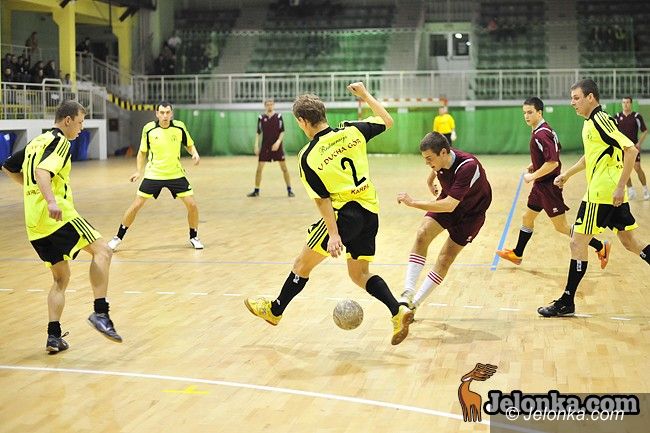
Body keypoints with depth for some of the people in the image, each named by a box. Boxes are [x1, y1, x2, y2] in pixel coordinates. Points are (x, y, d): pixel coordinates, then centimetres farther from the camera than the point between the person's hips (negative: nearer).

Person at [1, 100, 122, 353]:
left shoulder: (35, 143, 23)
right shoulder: (59, 141, -4)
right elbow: (41, 171, -20)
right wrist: (51, 200, -34)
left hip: (34, 223, 9)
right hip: (57, 216, -9)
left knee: (61, 279, 14)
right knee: (101, 250, -5)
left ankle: (54, 336, 6)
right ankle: (101, 313, -19)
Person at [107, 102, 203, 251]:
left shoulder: (179, 127, -9)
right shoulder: (149, 129, -10)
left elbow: (189, 145, 6)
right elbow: (142, 152, 5)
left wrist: (195, 153, -15)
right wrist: (139, 171, -4)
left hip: (176, 174, 1)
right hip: (153, 174, -1)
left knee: (192, 205, -7)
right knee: (136, 206, -3)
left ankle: (194, 237, 16)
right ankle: (118, 237, 14)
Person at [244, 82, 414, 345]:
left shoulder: (308, 157, -9)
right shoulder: (352, 131, 0)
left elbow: (323, 199, -11)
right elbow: (387, 121, 15)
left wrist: (333, 234, -11)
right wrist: (365, 94, 24)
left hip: (345, 213, -5)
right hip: (371, 213, 6)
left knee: (303, 264, 13)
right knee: (360, 273, 18)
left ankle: (275, 310, 29)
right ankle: (398, 312, 0)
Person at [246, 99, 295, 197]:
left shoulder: (278, 116, -1)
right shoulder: (261, 117, 3)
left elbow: (282, 132, -1)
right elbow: (258, 133, 7)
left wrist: (278, 142, -16)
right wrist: (256, 146, -1)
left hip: (277, 146, -1)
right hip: (265, 146, 1)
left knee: (284, 168, -2)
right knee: (259, 168, -2)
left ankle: (289, 190, 6)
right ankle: (256, 191, 9)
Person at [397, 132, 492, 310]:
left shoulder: (468, 167, -38)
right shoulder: (440, 159, -17)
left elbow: (449, 205, -42)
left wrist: (413, 203, -41)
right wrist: (430, 181, 26)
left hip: (471, 212, -5)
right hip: (447, 202, 5)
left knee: (445, 259, -9)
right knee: (422, 234, -19)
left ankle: (415, 303, 4)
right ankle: (408, 291, -22)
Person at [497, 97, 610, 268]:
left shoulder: (540, 134, -22)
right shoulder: (545, 129, 8)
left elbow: (553, 162, -29)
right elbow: (557, 149, 24)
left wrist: (533, 176, -20)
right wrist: (536, 165, 17)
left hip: (548, 186, -10)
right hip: (541, 185, 10)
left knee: (561, 226, -5)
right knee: (527, 218, 19)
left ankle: (601, 247, 1)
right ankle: (517, 254, 33)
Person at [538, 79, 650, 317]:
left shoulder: (600, 121, -15)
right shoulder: (590, 123, 14)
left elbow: (631, 150, -23)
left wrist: (620, 186, -25)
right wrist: (567, 174, 28)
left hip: (600, 194, -10)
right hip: (613, 194, 10)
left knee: (578, 242, -4)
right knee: (629, 241, 15)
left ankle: (567, 302, 2)